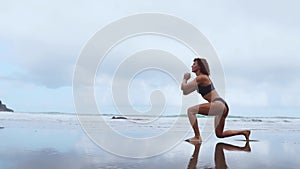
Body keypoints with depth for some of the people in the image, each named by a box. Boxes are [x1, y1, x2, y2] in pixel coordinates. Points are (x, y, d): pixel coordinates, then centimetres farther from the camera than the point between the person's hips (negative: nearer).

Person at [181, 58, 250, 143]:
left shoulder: (201, 77, -8)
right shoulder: (202, 78, 21)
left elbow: (184, 88, -10)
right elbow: (185, 92, 26)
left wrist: (185, 79, 7)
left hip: (218, 104, -11)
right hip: (222, 106, 11)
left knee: (190, 110, -12)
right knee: (220, 135, 19)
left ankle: (197, 137, -10)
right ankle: (244, 132, 20)